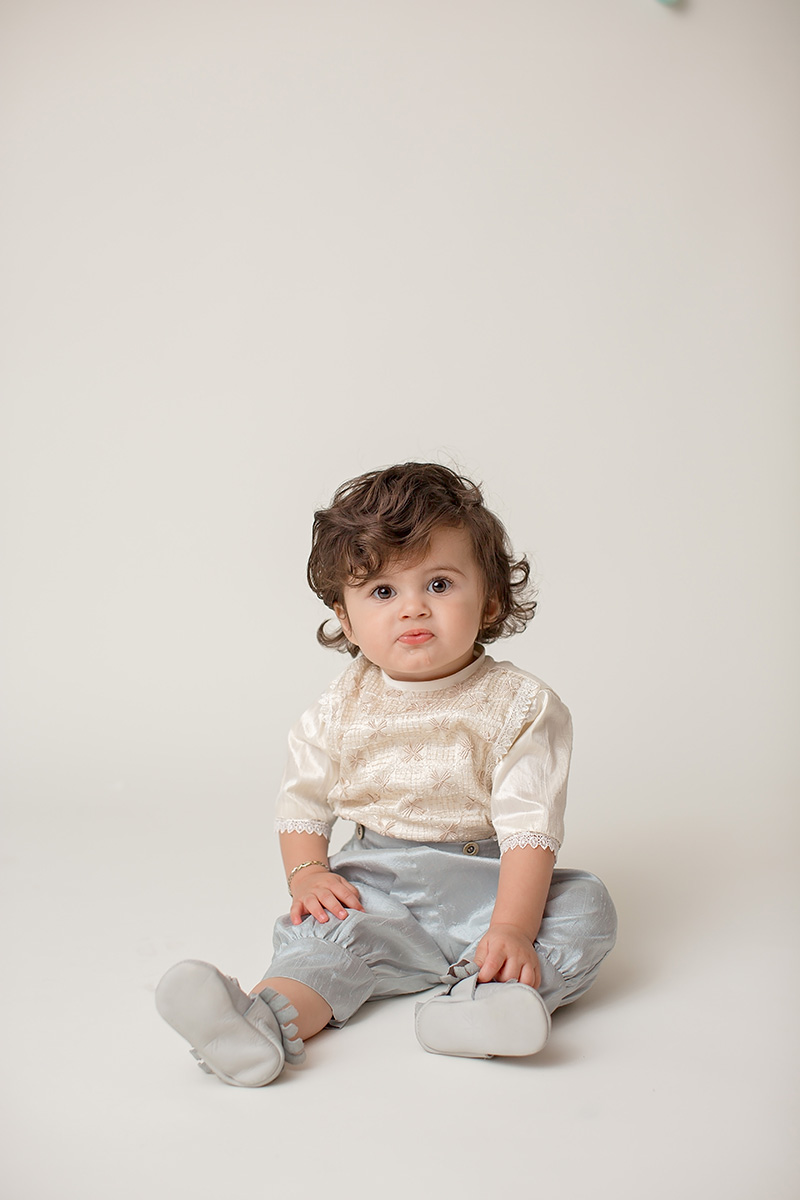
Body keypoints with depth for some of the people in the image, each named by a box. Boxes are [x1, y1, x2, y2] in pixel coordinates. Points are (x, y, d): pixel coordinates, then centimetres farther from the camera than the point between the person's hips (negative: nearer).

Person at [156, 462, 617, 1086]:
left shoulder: (520, 704, -9)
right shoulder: (343, 708, 1)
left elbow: (529, 827, -16)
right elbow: (303, 800, 11)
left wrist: (512, 929, -29)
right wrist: (307, 874, -9)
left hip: (485, 882, -1)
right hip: (376, 883, 1)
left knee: (585, 906, -24)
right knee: (330, 930, -26)